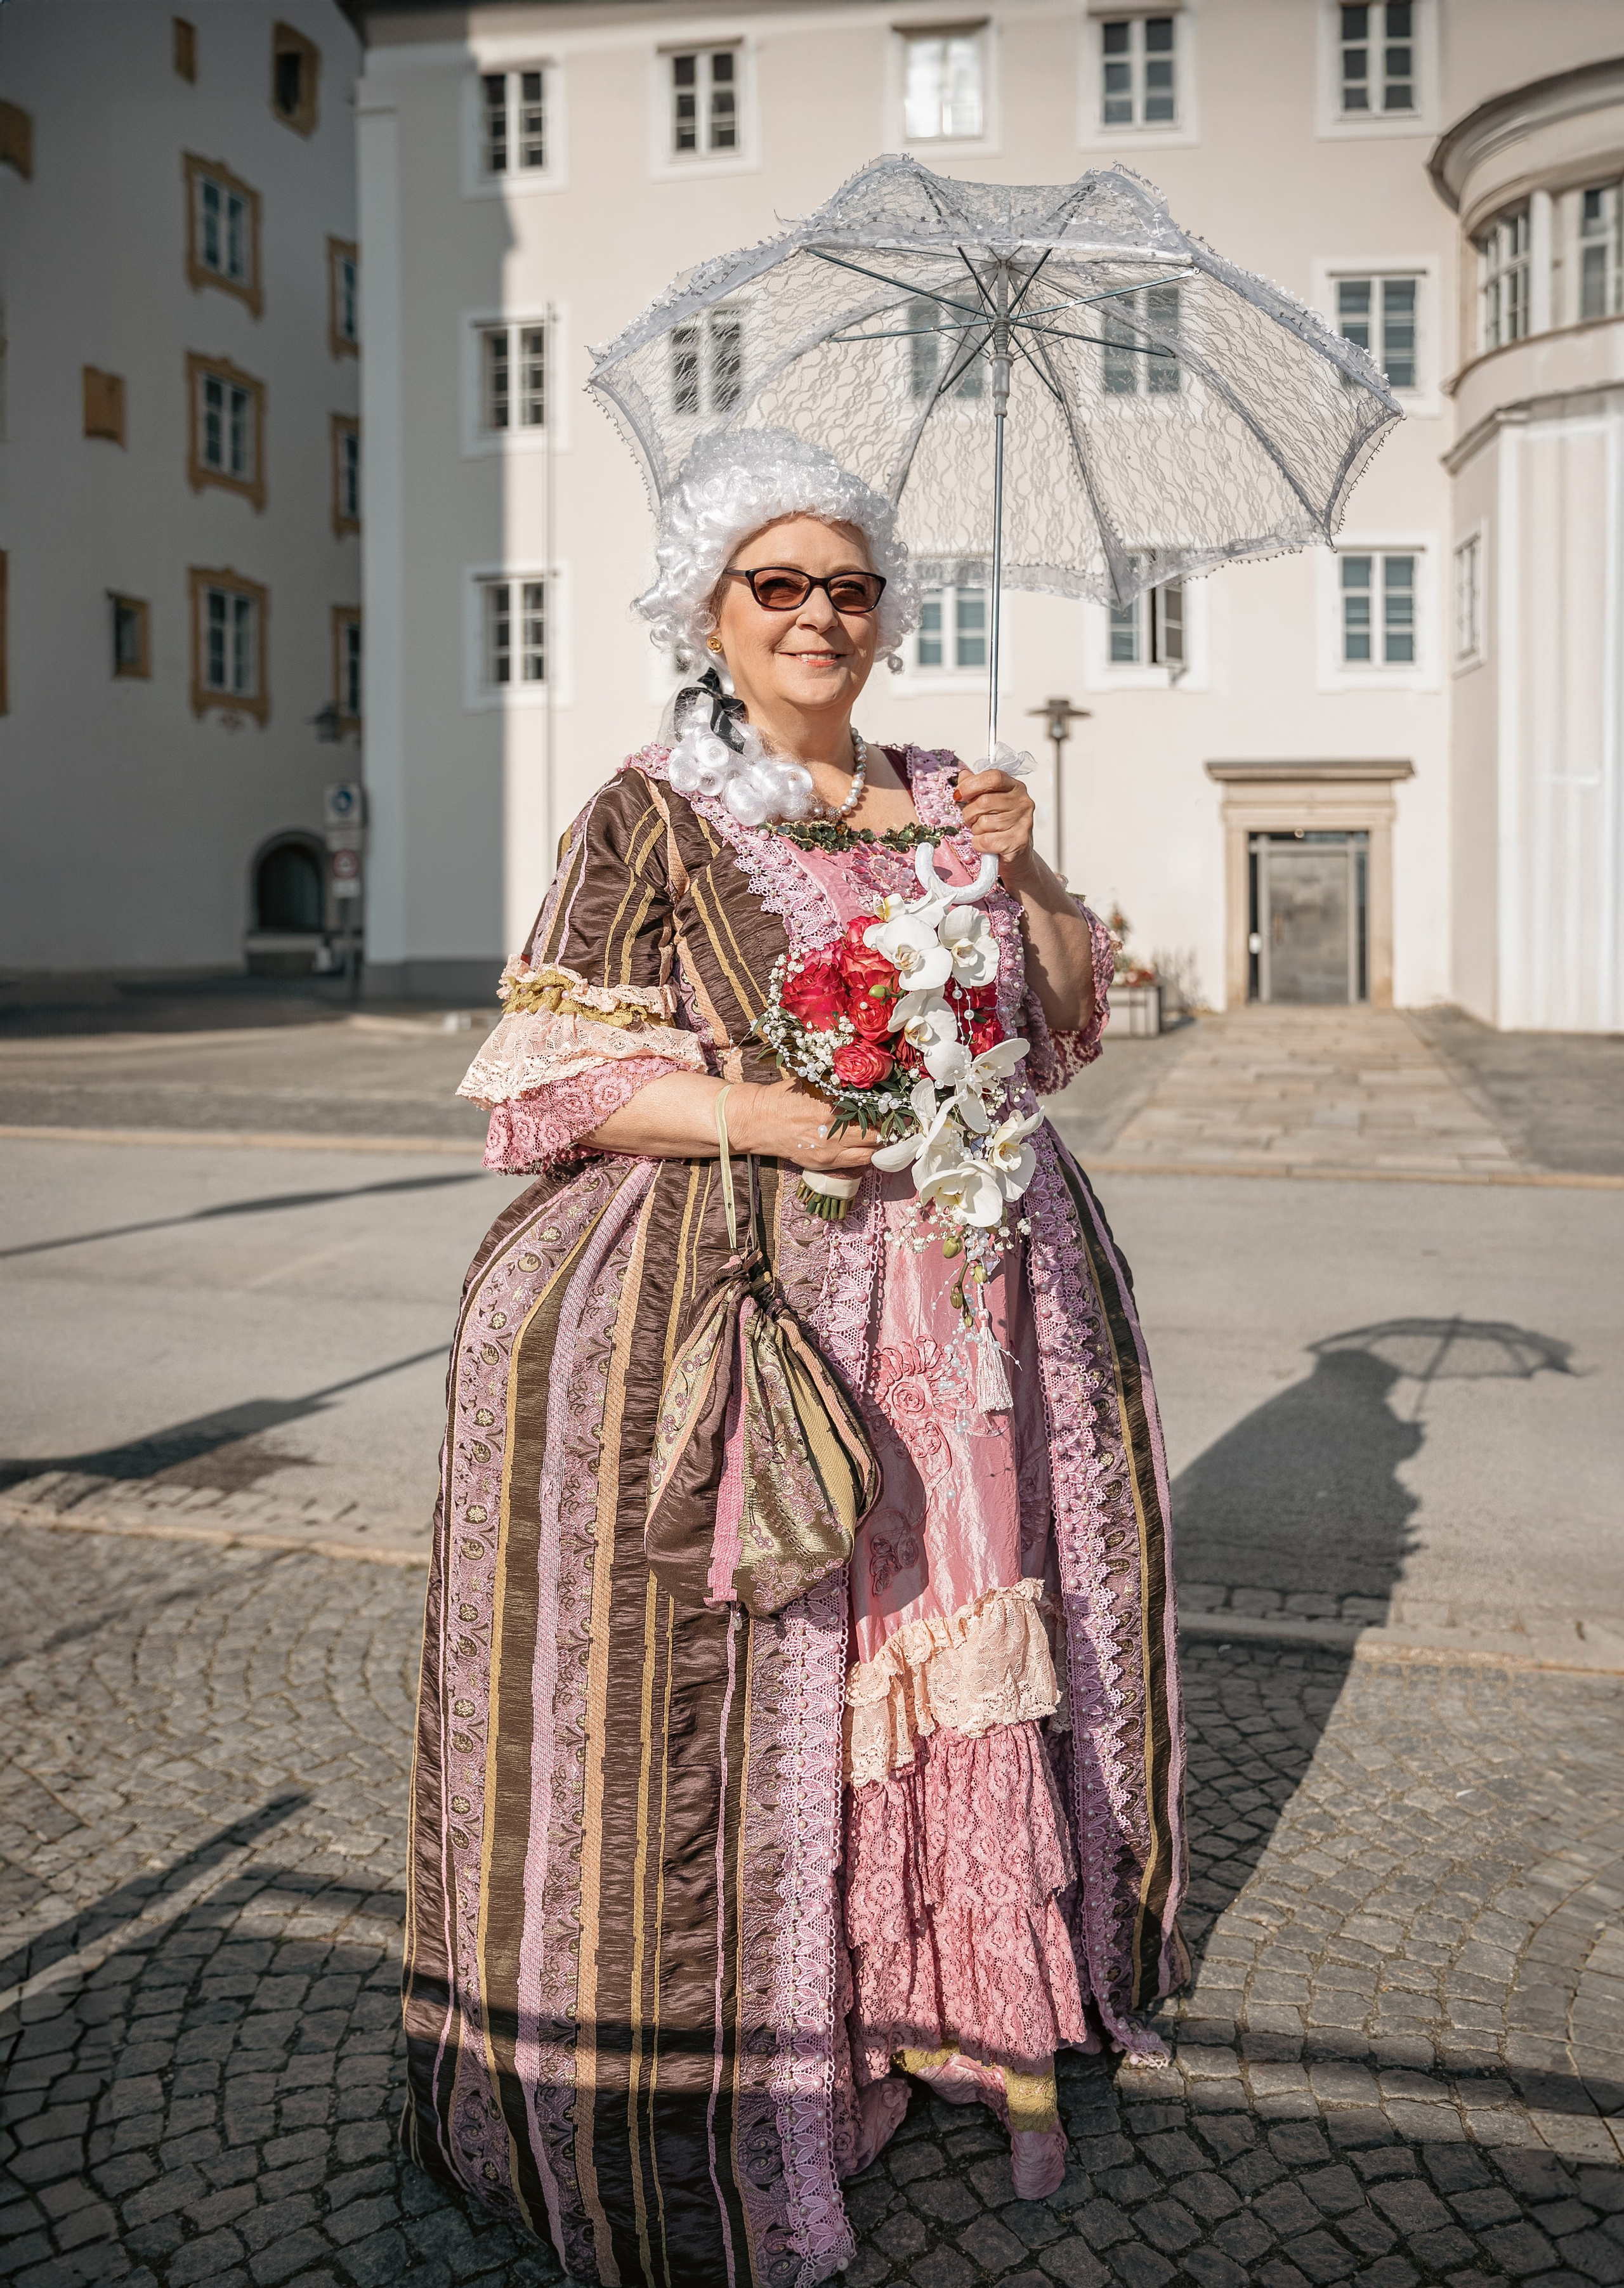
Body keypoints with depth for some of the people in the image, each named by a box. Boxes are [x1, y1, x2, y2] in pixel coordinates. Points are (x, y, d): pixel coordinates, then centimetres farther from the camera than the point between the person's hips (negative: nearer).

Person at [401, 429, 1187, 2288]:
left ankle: (993, 2007, 29)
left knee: (970, 1631, 9)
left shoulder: (942, 797, 12)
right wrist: (765, 1114, -20)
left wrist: (1021, 873, -2)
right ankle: (752, 2064, 18)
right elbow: (553, 1080, -7)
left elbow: (1068, 1019, 16)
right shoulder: (651, 815, -2)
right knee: (758, 1674, -2)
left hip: (968, 1292, 5)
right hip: (745, 1301, -4)